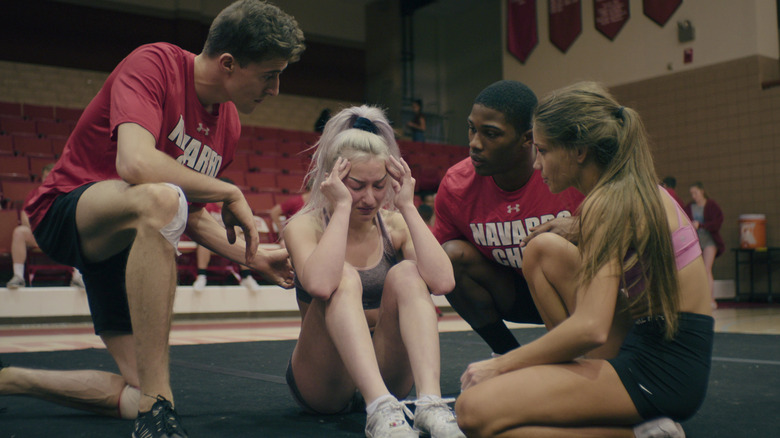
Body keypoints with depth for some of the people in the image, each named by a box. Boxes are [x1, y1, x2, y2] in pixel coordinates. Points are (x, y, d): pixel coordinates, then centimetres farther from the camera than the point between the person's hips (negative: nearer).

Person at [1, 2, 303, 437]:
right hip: (67, 210, -8)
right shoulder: (155, 63, -18)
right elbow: (136, 164, -36)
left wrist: (251, 256, 1)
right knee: (159, 199, -42)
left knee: (137, 396, -1)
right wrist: (231, 194, -26)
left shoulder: (229, 124, 4)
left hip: (130, 241, 8)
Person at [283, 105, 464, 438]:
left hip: (387, 372, 3)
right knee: (344, 277, -28)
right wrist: (342, 208, -23)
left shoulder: (395, 225, 1)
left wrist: (407, 207, -16)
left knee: (406, 274, -22)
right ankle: (381, 410, -46)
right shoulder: (304, 226, -7)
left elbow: (442, 282, -20)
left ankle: (431, 403, -39)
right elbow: (319, 284, -32)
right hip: (322, 382, -2)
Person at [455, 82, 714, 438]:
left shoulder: (606, 203, -15)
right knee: (543, 249, 15)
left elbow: (590, 328, -25)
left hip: (658, 369, -10)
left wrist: (499, 365, -14)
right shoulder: (639, 189, 14)